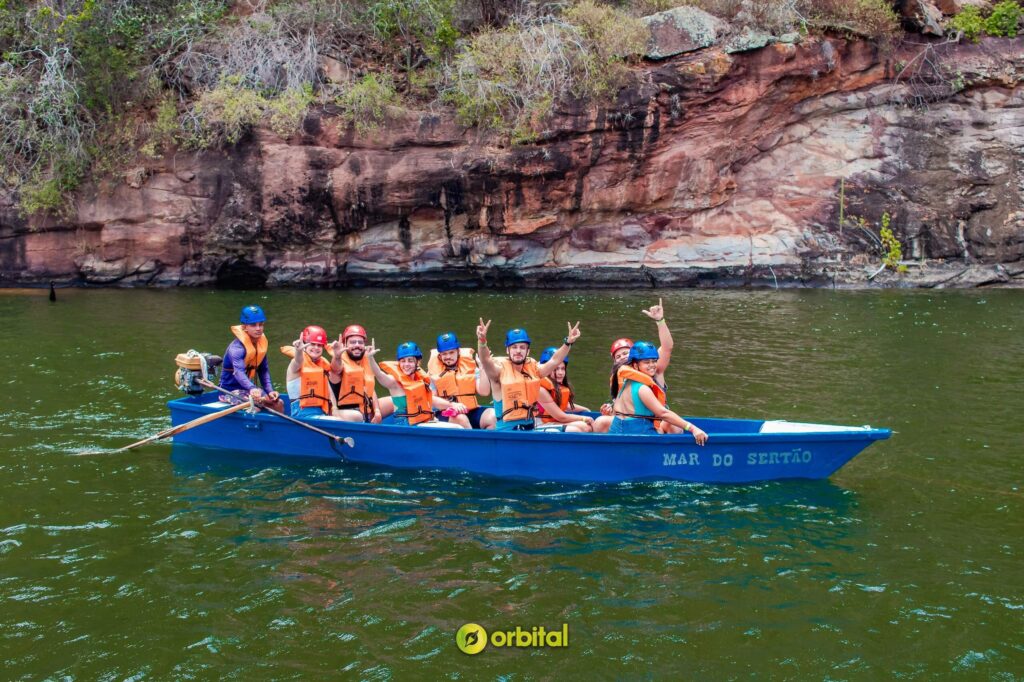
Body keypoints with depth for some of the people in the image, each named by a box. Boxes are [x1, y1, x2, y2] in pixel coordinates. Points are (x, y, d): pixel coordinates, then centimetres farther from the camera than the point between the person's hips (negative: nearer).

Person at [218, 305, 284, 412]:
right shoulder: (237, 348, -24)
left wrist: (270, 391, -8)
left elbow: (264, 370, 7)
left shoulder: (261, 343, 2)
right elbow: (239, 372, -41)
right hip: (231, 390, -8)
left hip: (247, 388, 8)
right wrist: (252, 388, -59)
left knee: (278, 402, -1)